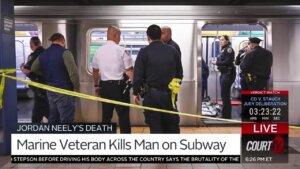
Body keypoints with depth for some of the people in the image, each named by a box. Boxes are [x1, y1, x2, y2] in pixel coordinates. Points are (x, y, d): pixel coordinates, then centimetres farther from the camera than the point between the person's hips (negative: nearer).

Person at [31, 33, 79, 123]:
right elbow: (73, 72, -19)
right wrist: (76, 87, -6)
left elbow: (33, 69, 23)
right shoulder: (65, 53, -13)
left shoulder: (43, 54, 10)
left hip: (50, 90, 7)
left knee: (53, 119, 17)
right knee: (66, 120, -3)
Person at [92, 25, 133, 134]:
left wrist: (96, 85, 26)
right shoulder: (121, 50, -10)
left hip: (104, 86, 5)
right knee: (123, 116, 1)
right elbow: (129, 70, -10)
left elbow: (95, 70, 15)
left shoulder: (99, 51, 7)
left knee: (106, 115, 13)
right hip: (119, 85, -5)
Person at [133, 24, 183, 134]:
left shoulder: (144, 52, -6)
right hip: (169, 93, 3)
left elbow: (138, 75, -7)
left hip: (151, 94, -3)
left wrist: (136, 92, 4)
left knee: (155, 126, 5)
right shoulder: (173, 50, 5)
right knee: (172, 125, 15)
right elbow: (179, 73, 10)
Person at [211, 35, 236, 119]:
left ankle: (226, 115, -2)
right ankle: (225, 114, 23)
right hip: (223, 74, 10)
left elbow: (228, 62, -19)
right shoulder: (223, 50, 17)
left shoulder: (229, 49, -10)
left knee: (225, 95, -8)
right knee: (224, 95, 14)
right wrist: (216, 62, -2)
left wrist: (217, 62, -12)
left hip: (228, 74, -10)